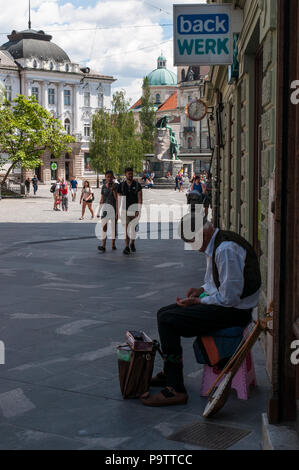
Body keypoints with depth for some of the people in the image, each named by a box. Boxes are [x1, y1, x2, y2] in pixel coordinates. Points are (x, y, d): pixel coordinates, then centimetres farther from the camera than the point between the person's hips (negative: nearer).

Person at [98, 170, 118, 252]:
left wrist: (113, 189, -21)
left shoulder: (116, 186, -3)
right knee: (104, 226, -11)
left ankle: (113, 244, 24)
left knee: (114, 226, 8)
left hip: (114, 208, -2)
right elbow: (102, 199, 13)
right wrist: (99, 211, 14)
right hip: (105, 206, 2)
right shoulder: (104, 186, 8)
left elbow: (117, 199, -11)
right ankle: (103, 246, -19)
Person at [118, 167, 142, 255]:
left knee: (132, 228, -1)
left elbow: (140, 199, -8)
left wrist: (138, 210, -18)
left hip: (134, 210, -1)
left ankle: (132, 243, 24)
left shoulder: (137, 185, -5)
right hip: (125, 210, 1)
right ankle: (127, 247, 1)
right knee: (126, 229, -3)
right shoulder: (121, 185, 0)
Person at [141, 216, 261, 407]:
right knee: (164, 313, 15)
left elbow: (229, 296, -25)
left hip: (233, 311, -11)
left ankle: (176, 390, -14)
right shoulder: (215, 244, 11)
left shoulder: (226, 250, -23)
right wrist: (202, 290, 7)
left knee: (167, 321, -18)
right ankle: (168, 374, 30)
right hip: (223, 303, 11)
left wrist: (199, 301, -12)